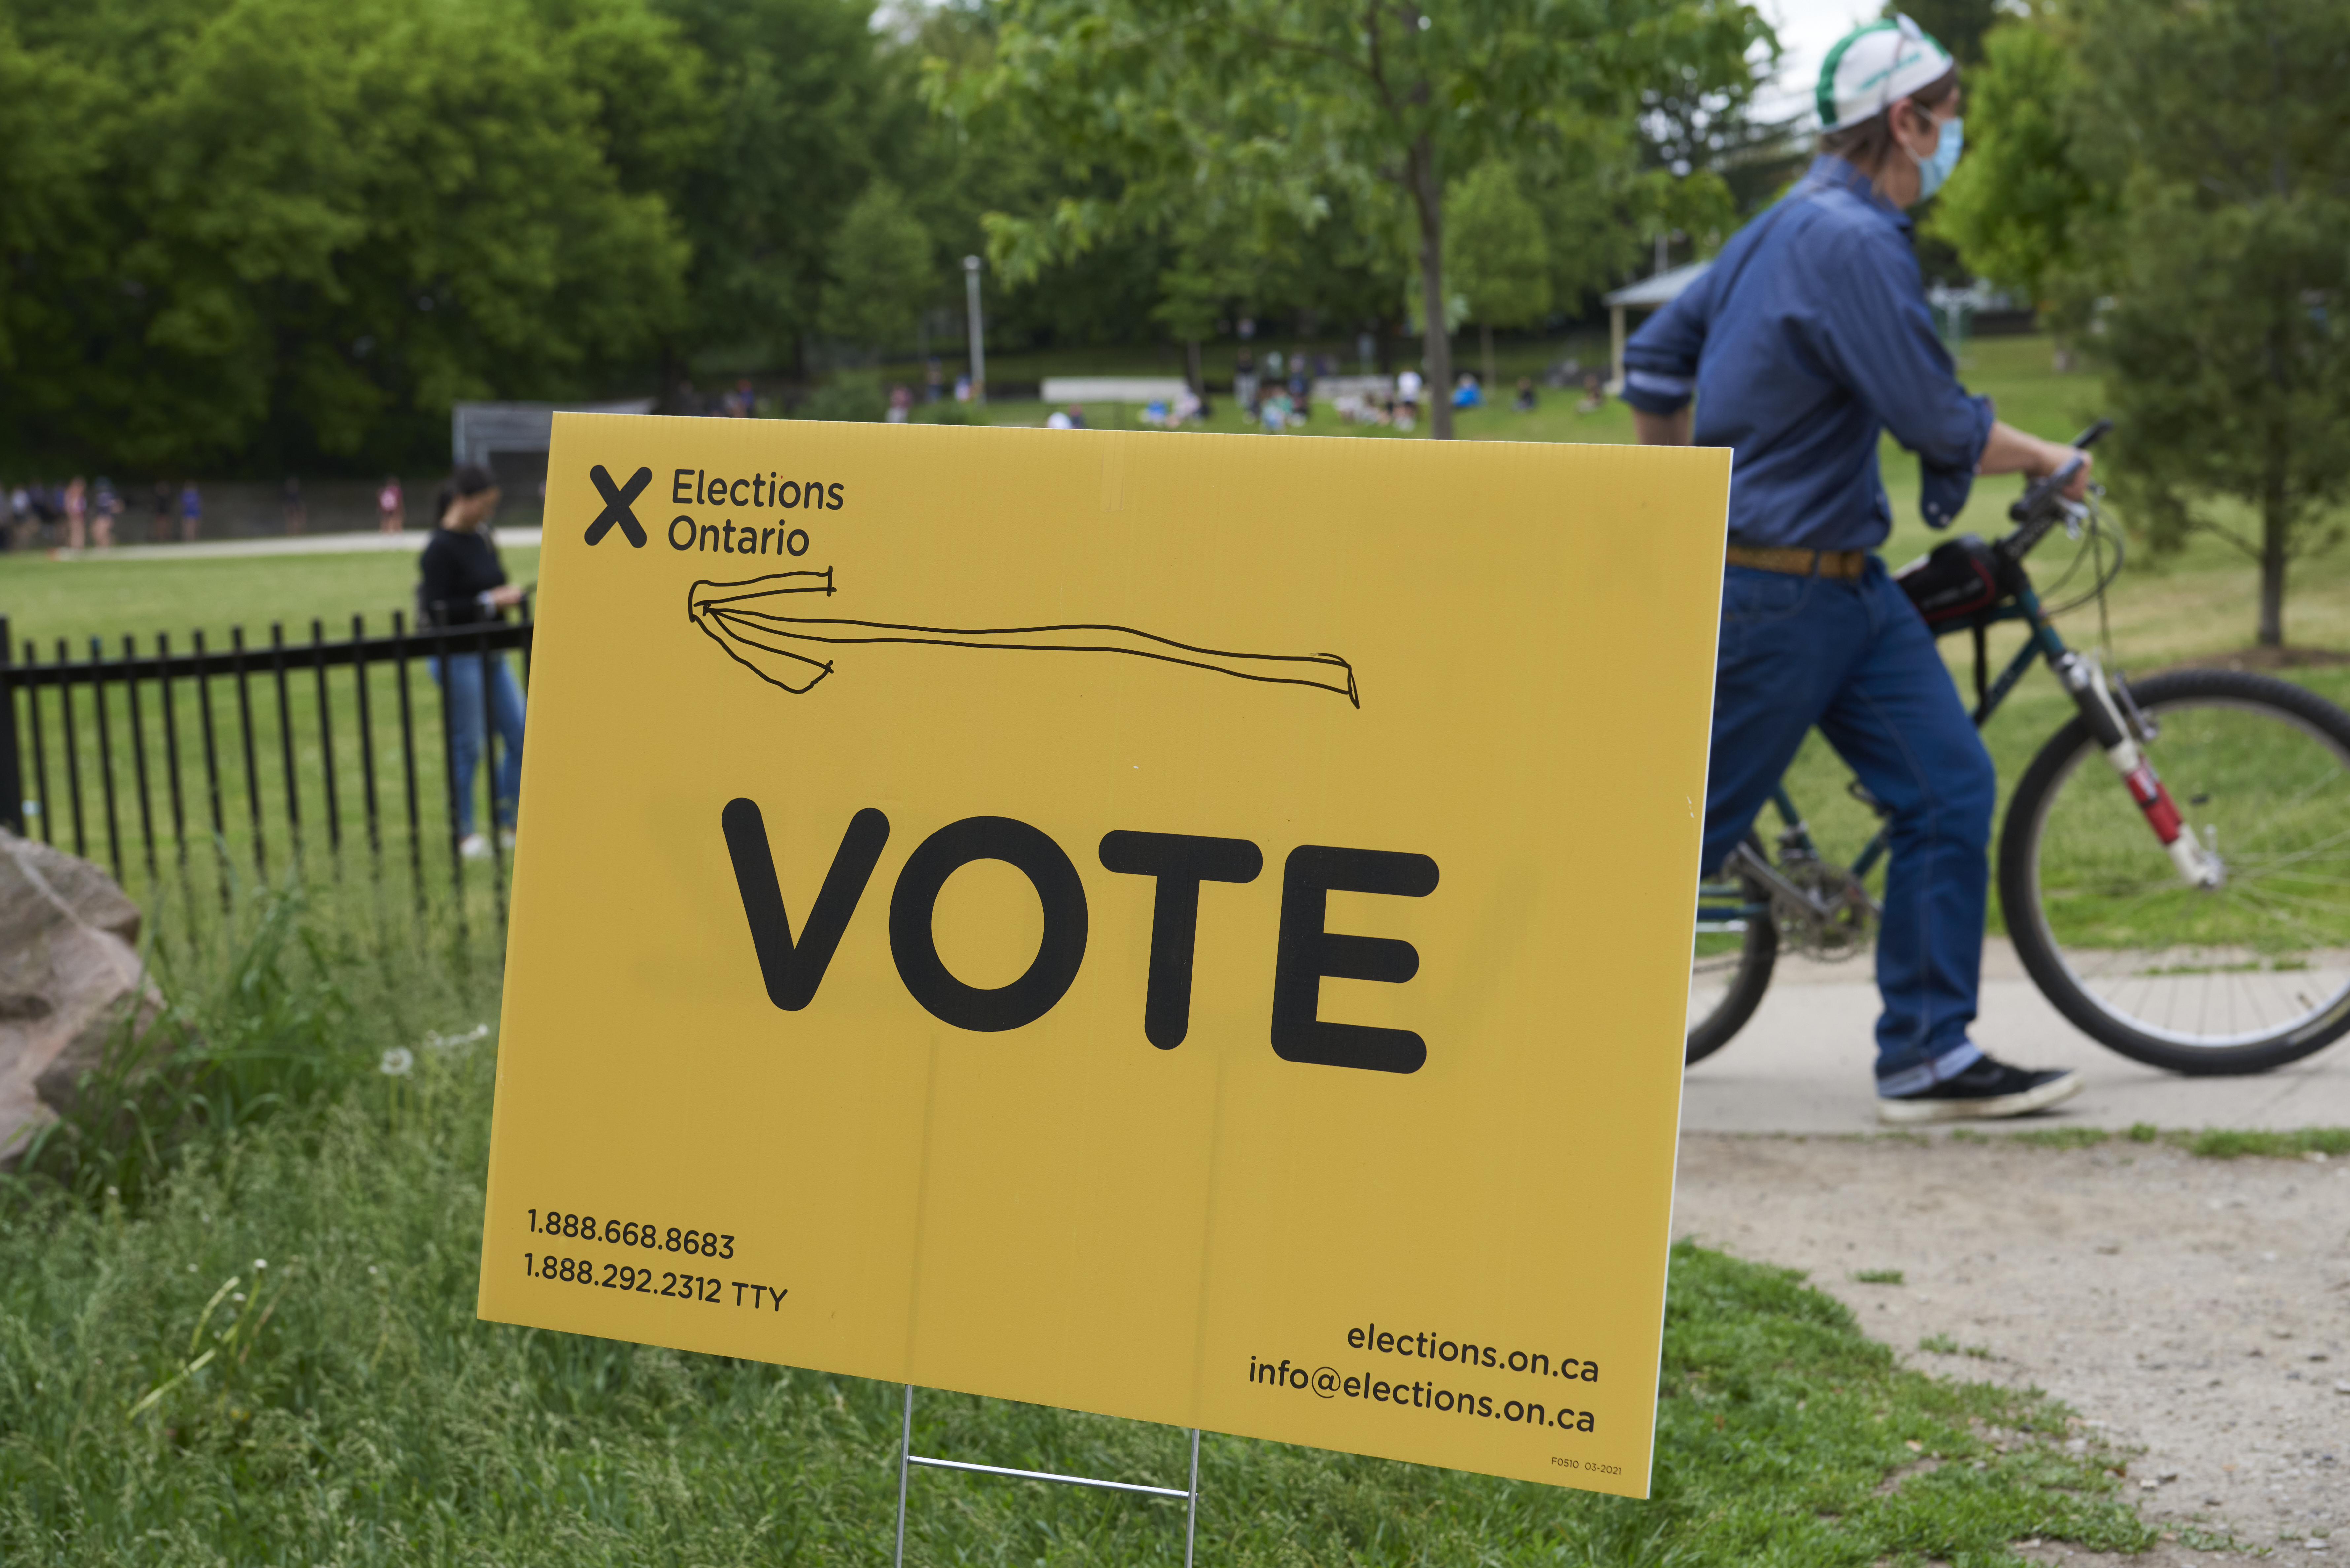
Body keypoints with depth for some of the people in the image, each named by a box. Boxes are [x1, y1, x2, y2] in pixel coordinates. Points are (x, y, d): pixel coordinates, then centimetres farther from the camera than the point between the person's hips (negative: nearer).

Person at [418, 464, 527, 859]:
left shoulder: (481, 537, 10)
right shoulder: (440, 549, -15)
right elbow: (436, 609, -20)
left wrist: (507, 595, 8)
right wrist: (489, 602, -20)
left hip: (491, 654, 8)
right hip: (457, 658, -8)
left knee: (520, 735, 6)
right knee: (466, 748, 0)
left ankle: (509, 825, 18)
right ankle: (463, 833, 14)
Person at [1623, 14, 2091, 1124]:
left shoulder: (1792, 224, 13)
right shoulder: (1852, 241, -18)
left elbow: (1653, 362, 18)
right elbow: (1938, 424, -19)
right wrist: (2046, 459, -1)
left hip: (1847, 586, 10)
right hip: (1772, 592, -10)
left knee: (1951, 790, 3)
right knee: (1696, 823, 0)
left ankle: (1930, 1055, 8)